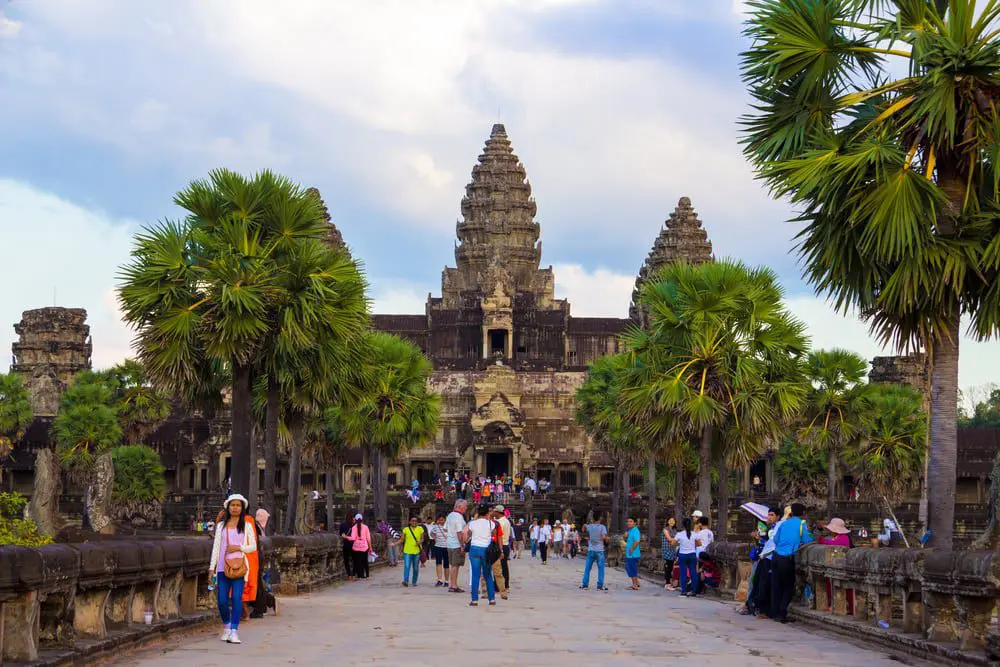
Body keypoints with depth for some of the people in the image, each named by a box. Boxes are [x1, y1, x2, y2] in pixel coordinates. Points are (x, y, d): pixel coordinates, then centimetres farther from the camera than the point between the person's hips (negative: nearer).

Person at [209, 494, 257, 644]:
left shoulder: (246, 526, 10)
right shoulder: (221, 526, 13)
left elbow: (253, 547, 9)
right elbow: (216, 547, 11)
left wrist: (238, 547, -8)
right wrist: (211, 568, 6)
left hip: (239, 566, -2)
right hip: (223, 567, 2)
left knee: (236, 598, -13)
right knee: (222, 600, -3)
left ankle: (234, 631, -12)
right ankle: (226, 626, 22)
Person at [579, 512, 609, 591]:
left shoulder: (589, 526, 3)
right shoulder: (602, 527, -9)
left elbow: (583, 529, 24)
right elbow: (604, 537, -18)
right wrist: (606, 541, 1)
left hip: (591, 550, 3)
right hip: (600, 550, -3)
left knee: (587, 568, 9)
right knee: (601, 568, 3)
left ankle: (585, 584, 9)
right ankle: (600, 585, 1)